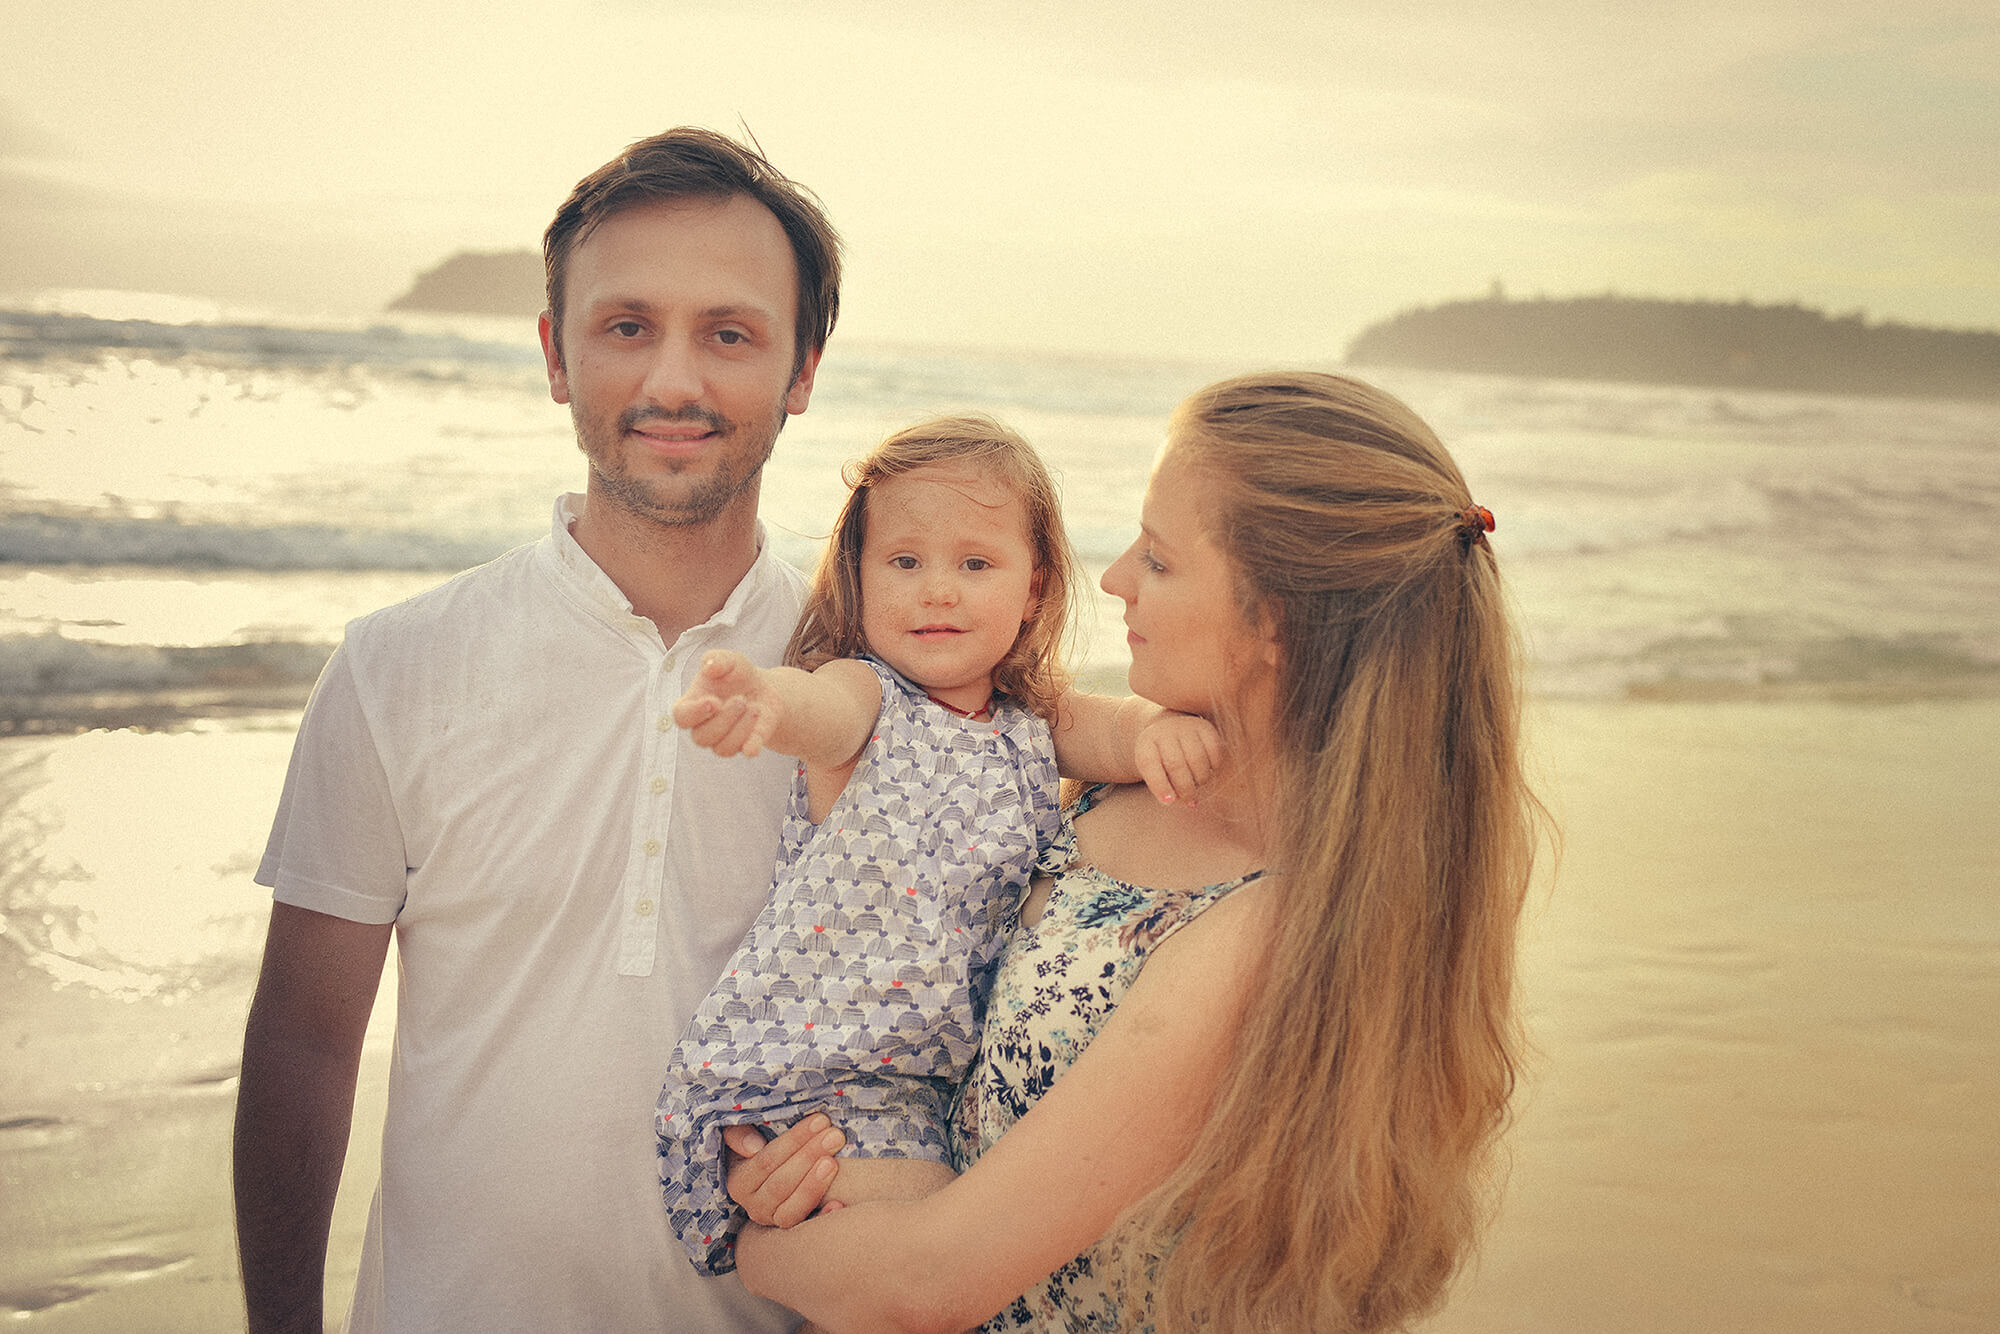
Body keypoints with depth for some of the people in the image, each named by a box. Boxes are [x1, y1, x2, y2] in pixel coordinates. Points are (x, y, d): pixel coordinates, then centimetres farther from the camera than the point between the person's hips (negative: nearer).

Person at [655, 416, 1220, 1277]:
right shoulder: (866, 700, -9)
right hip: (797, 1077, -6)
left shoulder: (1030, 719, 9)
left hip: (938, 1074, 6)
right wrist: (764, 697, -57)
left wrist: (1158, 727, -31)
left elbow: (1108, 732, -6)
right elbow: (818, 705, -32)